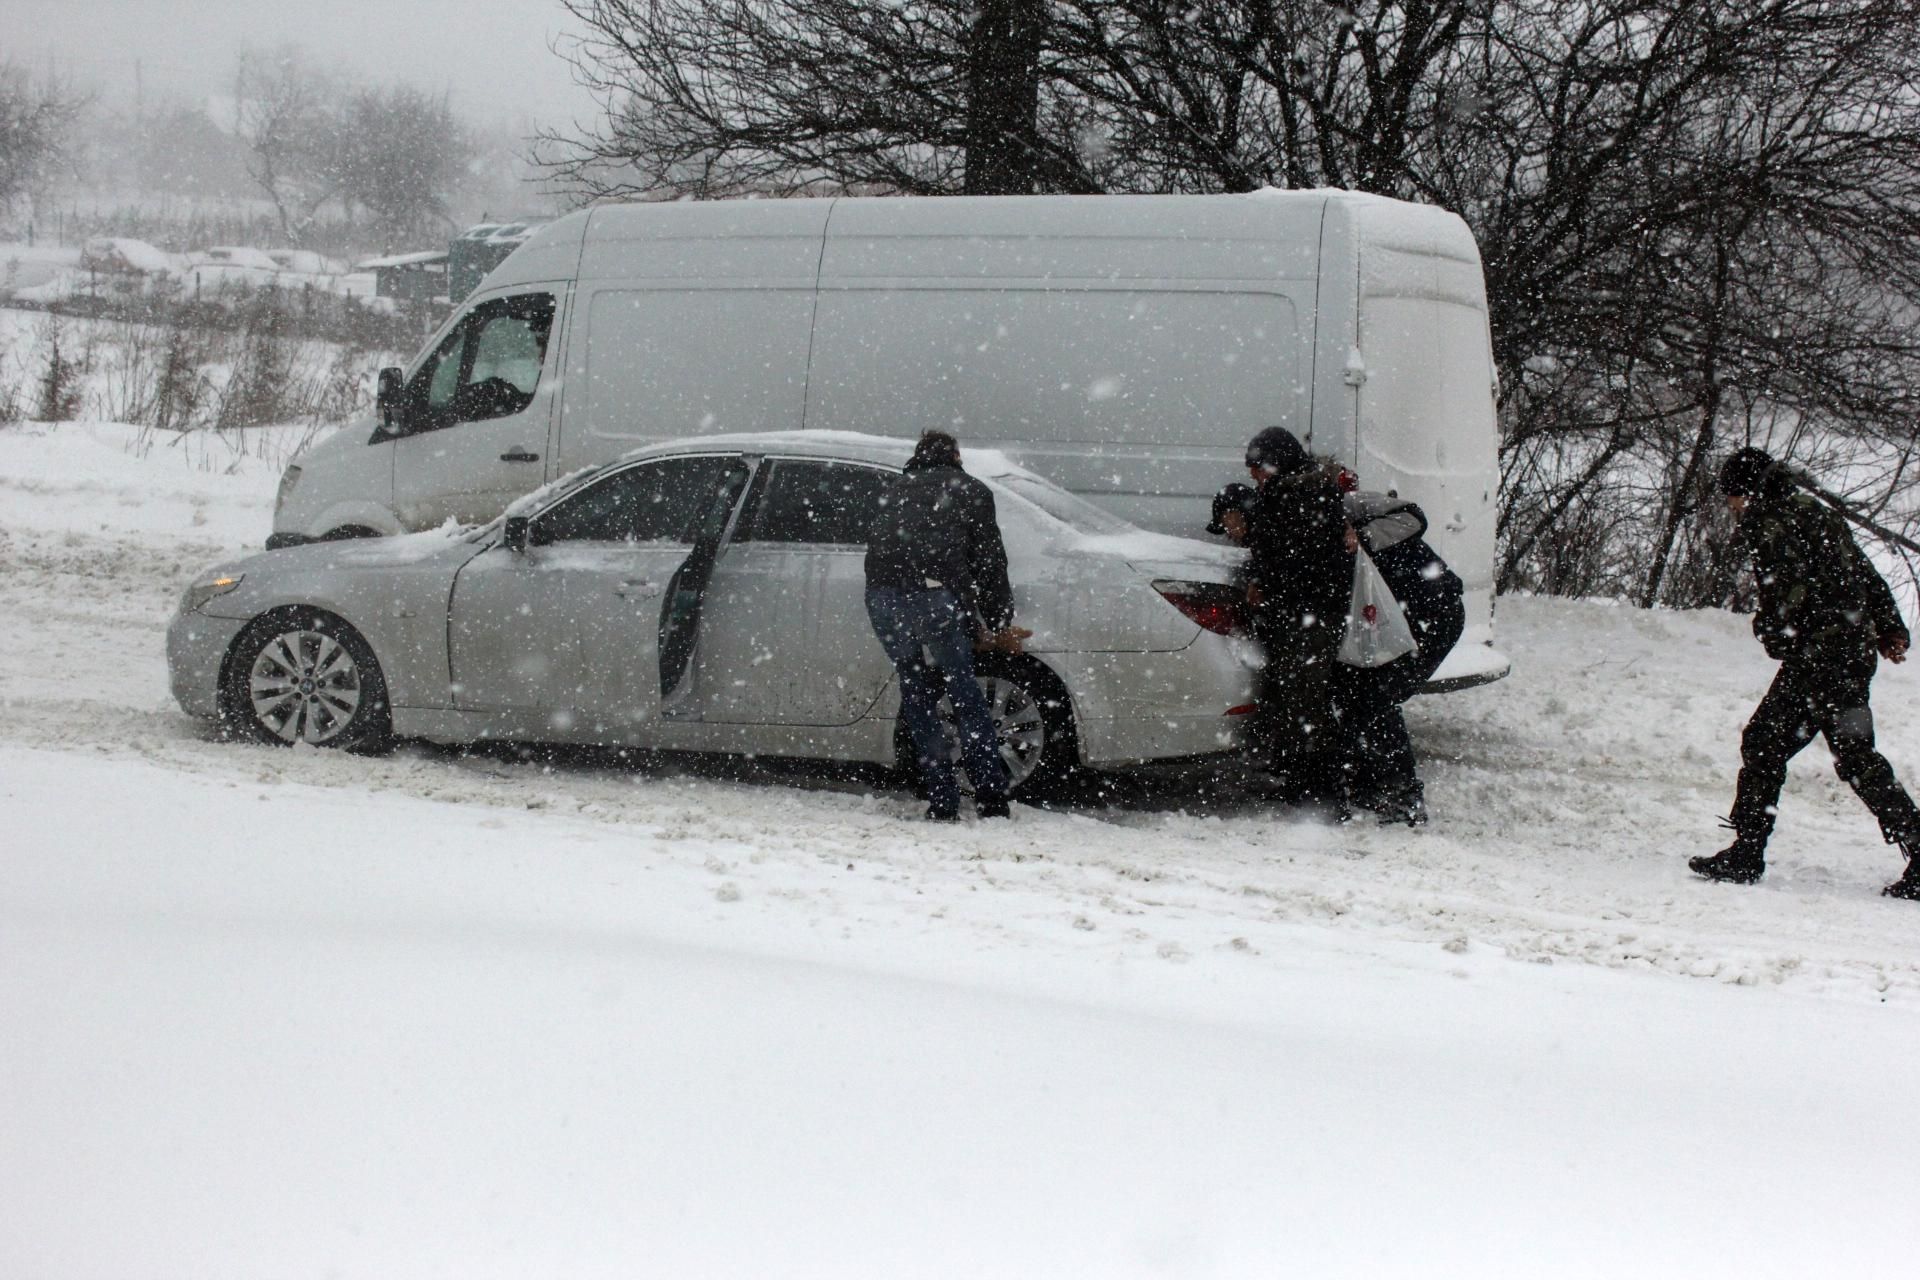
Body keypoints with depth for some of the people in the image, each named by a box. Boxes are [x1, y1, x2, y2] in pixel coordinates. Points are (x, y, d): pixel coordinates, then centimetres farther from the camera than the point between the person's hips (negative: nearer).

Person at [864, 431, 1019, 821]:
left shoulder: (898, 490, 30)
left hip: (883, 594, 3)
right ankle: (991, 801, 3)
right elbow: (989, 560, 15)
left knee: (917, 695, 12)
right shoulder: (971, 491, 19)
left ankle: (943, 804, 9)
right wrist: (999, 622, 24)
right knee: (964, 694, 7)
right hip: (936, 594, -3)